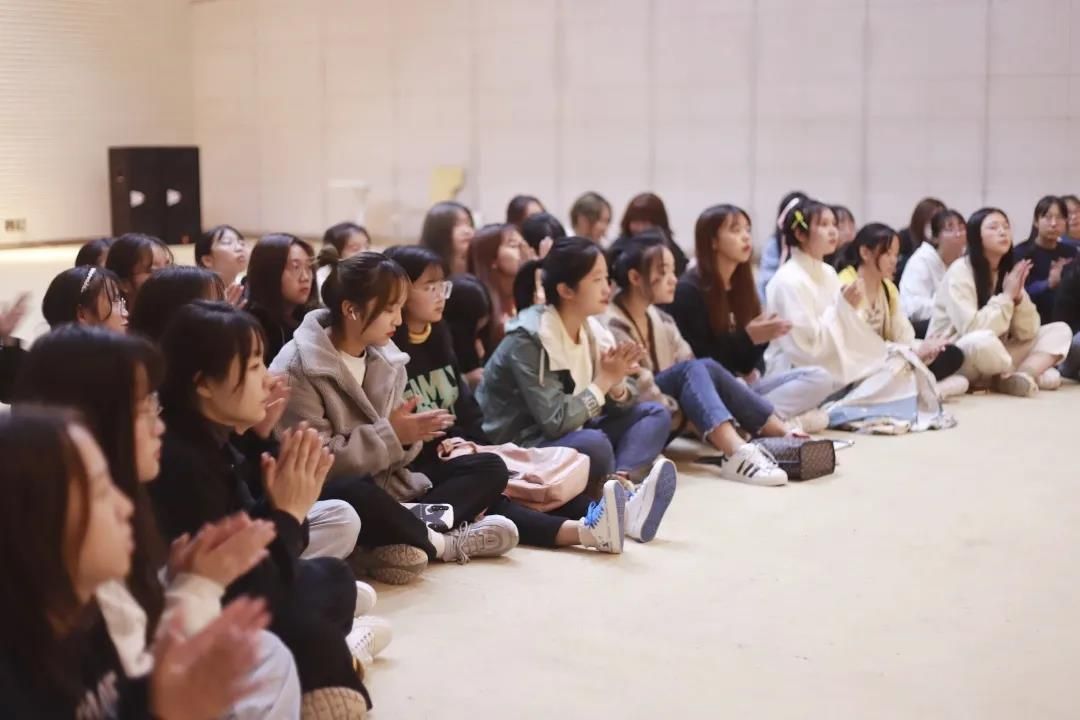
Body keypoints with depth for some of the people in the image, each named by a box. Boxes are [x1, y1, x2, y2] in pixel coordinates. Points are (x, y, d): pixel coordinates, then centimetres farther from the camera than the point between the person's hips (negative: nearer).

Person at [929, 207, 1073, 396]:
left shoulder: (1009, 272, 5)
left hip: (992, 362, 7)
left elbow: (1027, 332, 1)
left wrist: (1018, 297, -15)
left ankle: (1020, 376, -25)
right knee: (983, 340, -40)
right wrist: (1007, 296, -17)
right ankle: (1036, 372, -13)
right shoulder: (960, 271, -14)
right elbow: (972, 329, -26)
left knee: (1060, 330, -2)